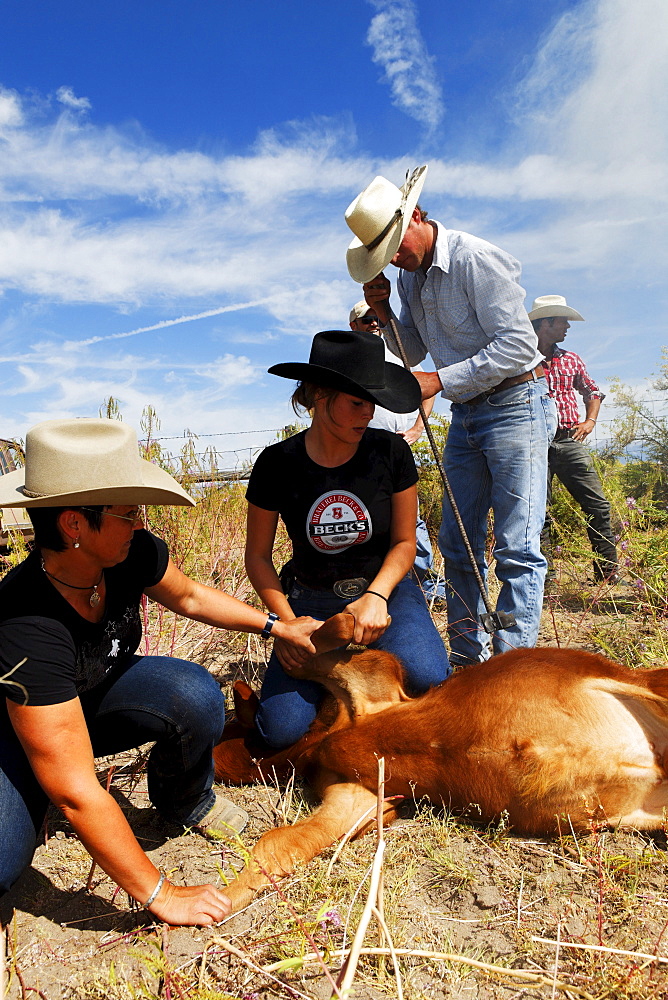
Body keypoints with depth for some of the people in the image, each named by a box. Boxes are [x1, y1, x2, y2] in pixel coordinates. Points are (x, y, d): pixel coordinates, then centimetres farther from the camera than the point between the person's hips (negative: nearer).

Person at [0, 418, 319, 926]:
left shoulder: (135, 554, -23)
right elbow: (76, 793, -35)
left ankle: (185, 802, 6)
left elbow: (189, 596, 2)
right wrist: (161, 895, -28)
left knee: (196, 695, -24)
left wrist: (279, 627, 3)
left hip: (99, 693, 5)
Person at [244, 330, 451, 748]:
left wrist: (376, 597, -18)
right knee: (283, 729, -19)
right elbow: (258, 557, -1)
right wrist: (286, 622, -15)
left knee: (426, 676, -31)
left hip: (385, 589, 0)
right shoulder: (278, 463, -10)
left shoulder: (391, 452, -9)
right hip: (311, 599, 0)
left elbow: (404, 542, 0)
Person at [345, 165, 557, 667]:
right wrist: (384, 313, 0)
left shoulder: (476, 259, -15)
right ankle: (468, 660, 20)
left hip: (515, 405, -8)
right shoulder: (409, 275, 9)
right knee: (458, 546, 8)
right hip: (466, 415, 8)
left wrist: (441, 381, -21)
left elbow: (519, 344, -20)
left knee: (517, 548, -7)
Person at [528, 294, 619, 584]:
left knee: (598, 505, -3)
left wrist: (589, 421, 13)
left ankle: (608, 575, 5)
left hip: (570, 442, 4)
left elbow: (593, 392, 29)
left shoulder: (571, 360, 18)